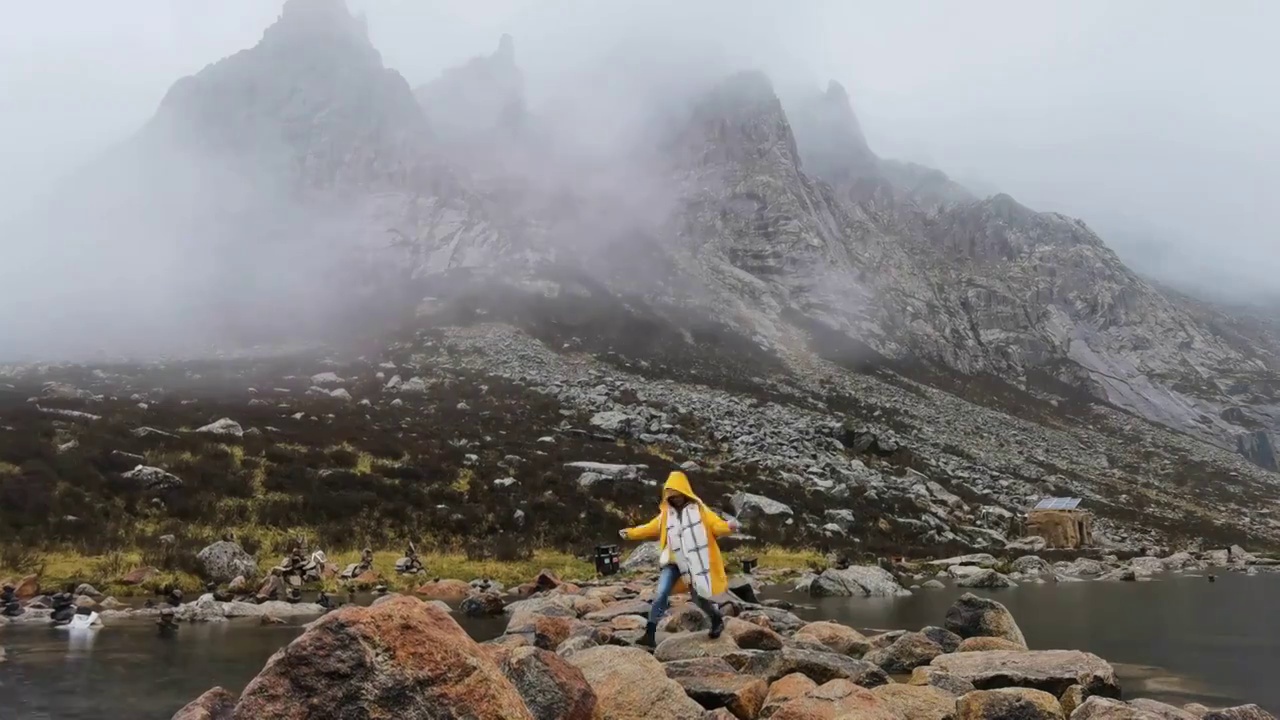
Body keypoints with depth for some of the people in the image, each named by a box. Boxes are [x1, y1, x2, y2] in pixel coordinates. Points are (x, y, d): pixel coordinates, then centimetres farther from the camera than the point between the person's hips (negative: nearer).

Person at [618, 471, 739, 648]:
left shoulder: (699, 510, -6)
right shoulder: (666, 514, 6)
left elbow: (716, 525, -15)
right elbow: (650, 528, 14)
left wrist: (729, 527, -35)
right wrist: (630, 533, 8)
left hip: (695, 563, -3)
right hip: (674, 562, 3)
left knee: (698, 597, 6)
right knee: (661, 595, -10)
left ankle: (717, 620, 35)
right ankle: (650, 634, -7)